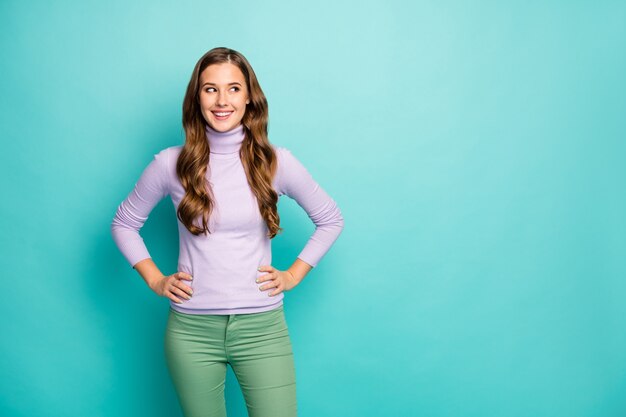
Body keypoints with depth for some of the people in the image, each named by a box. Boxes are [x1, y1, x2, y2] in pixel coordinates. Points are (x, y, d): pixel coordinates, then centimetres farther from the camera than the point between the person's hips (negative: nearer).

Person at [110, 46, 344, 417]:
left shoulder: (277, 162, -3)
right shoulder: (171, 164, -2)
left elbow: (331, 220, 9)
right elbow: (124, 223, 12)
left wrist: (293, 275, 2)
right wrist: (155, 280, 3)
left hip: (262, 327, 0)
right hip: (192, 330, 1)